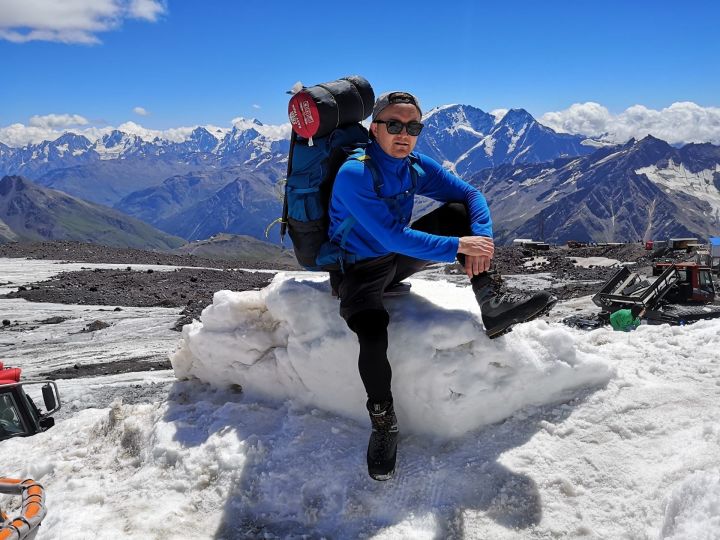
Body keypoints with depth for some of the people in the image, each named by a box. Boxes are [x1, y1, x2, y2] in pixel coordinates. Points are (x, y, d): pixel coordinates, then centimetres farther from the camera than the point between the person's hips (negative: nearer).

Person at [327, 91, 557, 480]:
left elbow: (471, 196, 1)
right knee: (373, 335, -34)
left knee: (457, 211, -10)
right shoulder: (353, 175, -22)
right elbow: (393, 236, -30)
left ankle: (491, 304, -16)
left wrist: (482, 236, -20)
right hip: (359, 271, -6)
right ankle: (382, 419, -10)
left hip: (399, 258, 6)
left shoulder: (417, 167, -2)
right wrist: (459, 246, -30)